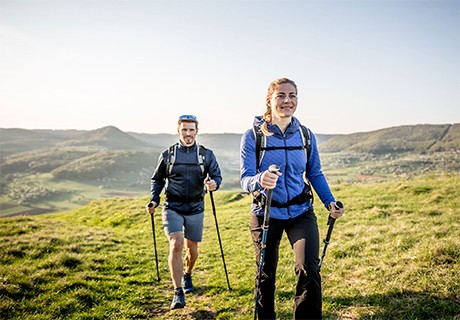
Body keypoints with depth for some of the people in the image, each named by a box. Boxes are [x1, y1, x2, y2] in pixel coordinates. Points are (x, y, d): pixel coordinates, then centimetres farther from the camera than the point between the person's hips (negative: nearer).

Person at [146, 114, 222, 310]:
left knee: (192, 248, 12)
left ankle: (187, 276, 43)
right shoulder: (167, 155, 3)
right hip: (172, 208, -1)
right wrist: (154, 200, -1)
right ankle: (178, 293, -12)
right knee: (176, 244, -17)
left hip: (195, 209, 2)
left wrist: (214, 183, -25)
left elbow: (217, 175, -2)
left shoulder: (206, 155, 4)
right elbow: (157, 179, 13)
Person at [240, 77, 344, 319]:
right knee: (266, 275, 11)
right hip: (265, 213, -1)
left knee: (309, 269, -15)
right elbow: (245, 178, -16)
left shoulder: (306, 136, 1)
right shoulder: (253, 136, -9)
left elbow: (315, 174, 11)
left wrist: (329, 202, -3)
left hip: (301, 212, 2)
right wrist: (260, 181, -39)